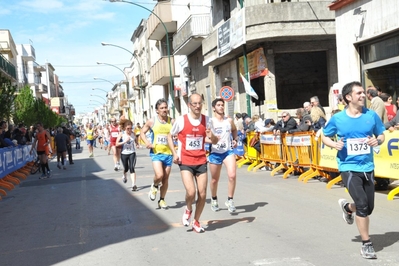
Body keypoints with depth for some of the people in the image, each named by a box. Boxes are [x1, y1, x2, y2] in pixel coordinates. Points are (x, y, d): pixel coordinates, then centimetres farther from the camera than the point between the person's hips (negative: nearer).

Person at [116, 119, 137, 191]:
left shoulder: (133, 134, -3)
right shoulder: (121, 134, -10)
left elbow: (136, 140, 18)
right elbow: (117, 144, -15)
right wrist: (124, 141, -28)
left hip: (132, 153, 0)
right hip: (124, 153, 0)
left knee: (132, 168, -13)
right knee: (126, 168, 15)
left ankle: (133, 184, -15)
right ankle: (124, 176, 51)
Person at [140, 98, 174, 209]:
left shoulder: (171, 121, 1)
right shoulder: (152, 121, -1)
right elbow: (142, 132, 10)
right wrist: (146, 142, -8)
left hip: (168, 153, 2)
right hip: (156, 153, -2)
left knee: (165, 179, 8)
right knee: (159, 175, -20)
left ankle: (162, 200, 25)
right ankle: (154, 186, 15)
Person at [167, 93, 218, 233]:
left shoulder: (206, 120, 0)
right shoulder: (181, 120, -9)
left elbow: (215, 141, 9)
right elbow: (169, 136, 7)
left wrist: (212, 136, -15)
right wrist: (174, 153, -5)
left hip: (201, 162, 3)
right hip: (185, 162, -3)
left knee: (202, 194, 2)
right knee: (191, 192, -18)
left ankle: (196, 221, 23)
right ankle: (188, 210, 16)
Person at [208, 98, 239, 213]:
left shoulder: (229, 120, 4)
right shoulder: (210, 121, -7)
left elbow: (234, 130, 25)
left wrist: (235, 139, 10)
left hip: (228, 151, 2)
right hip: (215, 153, -2)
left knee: (232, 175, -18)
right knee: (215, 179, 12)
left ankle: (230, 200, -2)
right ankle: (214, 200, 36)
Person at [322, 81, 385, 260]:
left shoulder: (371, 115, -2)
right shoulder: (337, 119, -7)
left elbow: (381, 135, 9)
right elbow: (324, 136, 7)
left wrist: (377, 141, -14)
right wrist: (334, 144, -14)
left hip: (367, 167, 4)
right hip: (349, 167, -4)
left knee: (369, 208, 12)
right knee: (362, 204, -16)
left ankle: (347, 207, 47)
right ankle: (366, 244, 1)